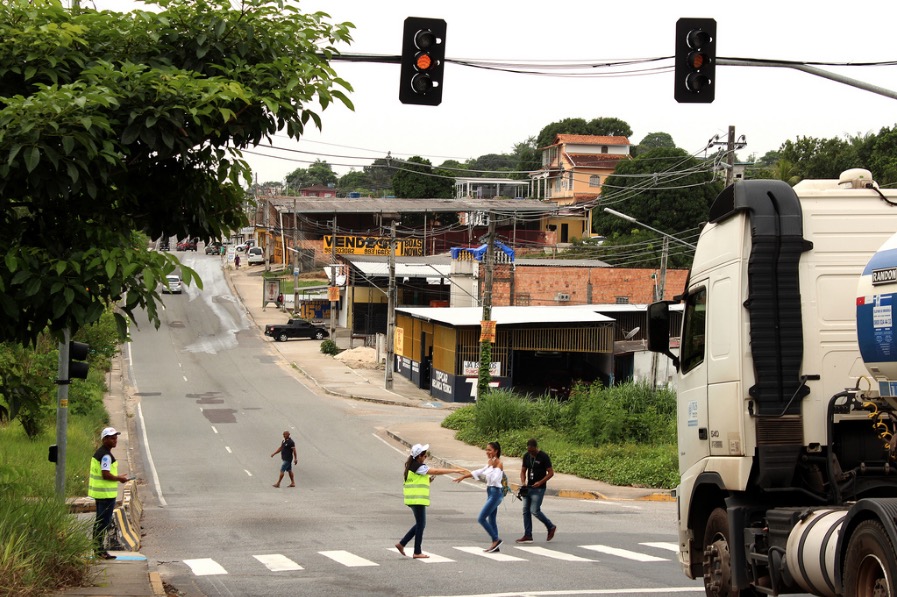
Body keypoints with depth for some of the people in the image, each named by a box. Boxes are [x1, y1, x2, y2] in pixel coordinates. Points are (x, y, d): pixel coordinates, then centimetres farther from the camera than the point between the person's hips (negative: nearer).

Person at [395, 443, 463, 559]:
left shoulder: (411, 466, 14)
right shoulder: (418, 467, -15)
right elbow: (437, 471, -18)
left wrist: (428, 479, 7)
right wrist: (455, 471, -14)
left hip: (413, 499, 10)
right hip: (418, 499, -10)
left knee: (420, 524, 16)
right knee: (421, 524, -1)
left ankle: (402, 544, 15)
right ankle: (417, 552, 3)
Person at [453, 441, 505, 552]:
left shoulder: (499, 463, -13)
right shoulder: (490, 462, 13)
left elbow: (495, 479, -24)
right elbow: (479, 472, 22)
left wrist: (491, 466, -22)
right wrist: (463, 476, 21)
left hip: (496, 493, -9)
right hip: (490, 492, 9)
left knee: (481, 518, -10)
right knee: (491, 520, 11)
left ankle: (496, 539, -3)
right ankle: (495, 545, 14)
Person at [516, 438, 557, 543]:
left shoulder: (543, 457, -11)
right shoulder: (526, 456, 7)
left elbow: (551, 473, -9)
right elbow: (523, 471, 15)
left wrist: (540, 482, -19)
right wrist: (523, 482, -3)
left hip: (539, 488, -7)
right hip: (528, 488, 7)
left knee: (534, 510, -11)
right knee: (526, 511, 3)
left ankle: (551, 527, 9)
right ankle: (528, 536, 8)